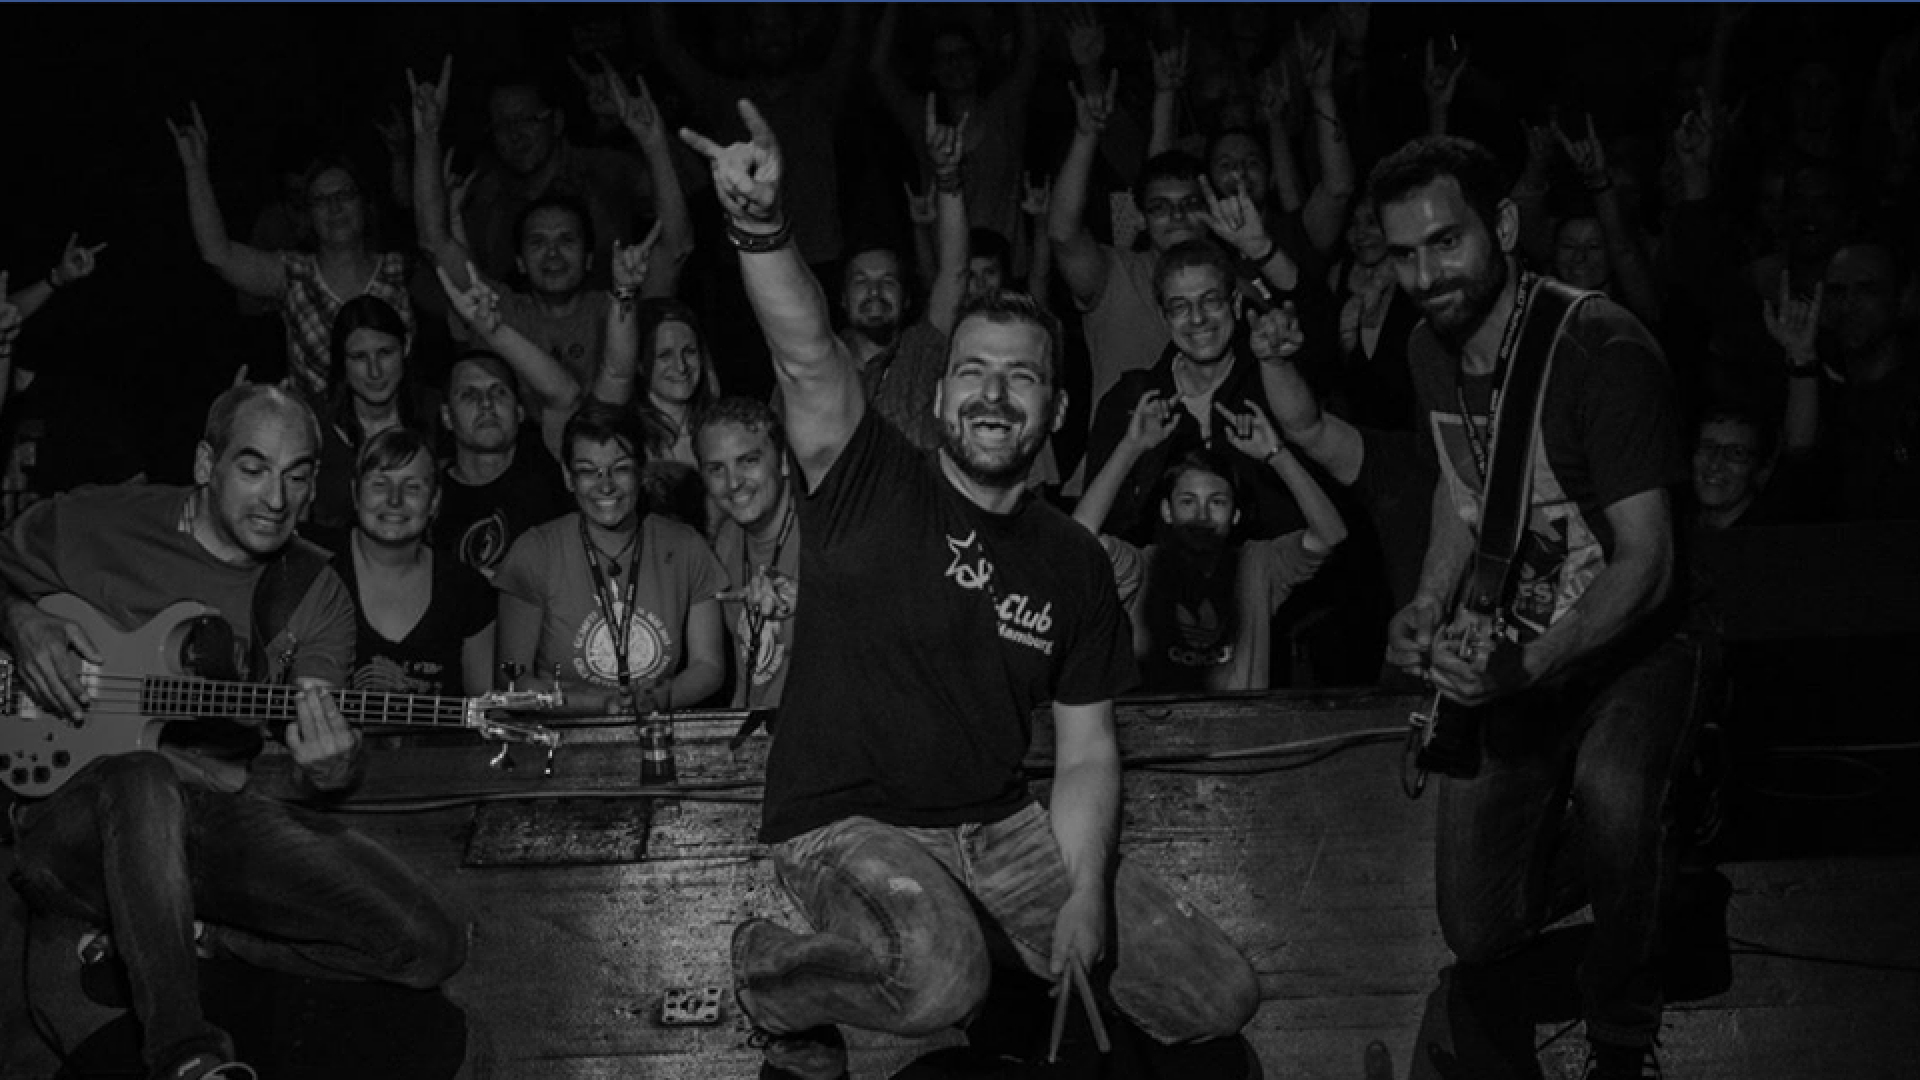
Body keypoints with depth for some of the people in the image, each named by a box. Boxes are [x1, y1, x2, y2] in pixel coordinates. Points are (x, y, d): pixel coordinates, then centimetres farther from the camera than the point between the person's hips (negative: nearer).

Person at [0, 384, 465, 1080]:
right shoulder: (93, 526, -1)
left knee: (430, 948, -11)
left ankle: (181, 937, 0)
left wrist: (331, 770, -23)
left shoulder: (315, 596, 7)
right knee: (149, 780, -42)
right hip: (79, 808, -4)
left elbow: (291, 772, 2)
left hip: (224, 815, 4)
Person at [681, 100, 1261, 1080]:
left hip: (997, 826, 5)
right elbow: (807, 354, -27)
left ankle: (1022, 978, 26)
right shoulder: (870, 485, -7)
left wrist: (1087, 897, -8)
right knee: (938, 978, -38)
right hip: (846, 823, -5)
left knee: (1221, 998, 0)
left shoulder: (1071, 561, 6)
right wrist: (762, 227, -46)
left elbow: (1087, 752, 7)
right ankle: (773, 980, -3)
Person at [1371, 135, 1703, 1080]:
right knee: (1477, 937, 6)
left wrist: (1530, 666, -39)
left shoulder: (1602, 350, -23)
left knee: (1612, 786, -40)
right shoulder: (1434, 348, -1)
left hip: (1631, 640, -6)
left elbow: (1647, 561, -25)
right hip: (1511, 648, 6)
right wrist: (1427, 609, -2)